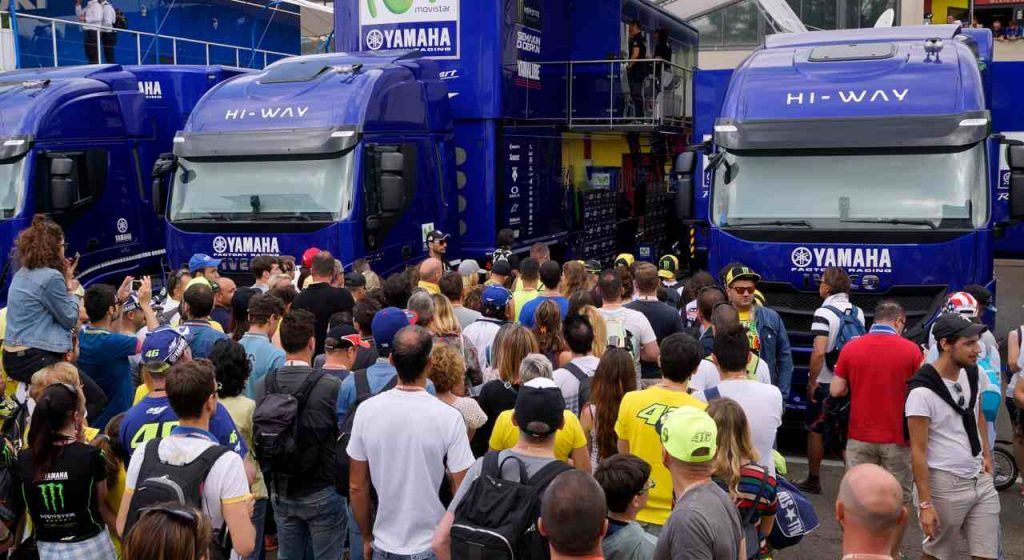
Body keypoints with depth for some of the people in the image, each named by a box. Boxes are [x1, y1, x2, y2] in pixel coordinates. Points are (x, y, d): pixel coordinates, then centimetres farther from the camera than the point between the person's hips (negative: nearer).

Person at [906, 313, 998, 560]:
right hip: (945, 484, -6)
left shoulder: (974, 374, 3)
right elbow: (918, 450, -16)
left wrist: (986, 454, 13)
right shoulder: (923, 392, -18)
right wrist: (925, 503, -16)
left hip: (981, 479, 6)